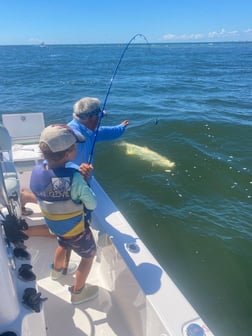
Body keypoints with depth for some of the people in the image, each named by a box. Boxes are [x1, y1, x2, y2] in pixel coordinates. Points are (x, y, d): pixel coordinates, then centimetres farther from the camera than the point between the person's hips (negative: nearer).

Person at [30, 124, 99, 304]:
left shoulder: (37, 170, -18)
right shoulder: (74, 178, -37)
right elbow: (92, 204, -25)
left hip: (53, 224, 6)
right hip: (74, 229, -6)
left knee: (63, 244, 37)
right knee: (89, 254, 21)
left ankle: (57, 270, 64)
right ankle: (77, 292, 38)